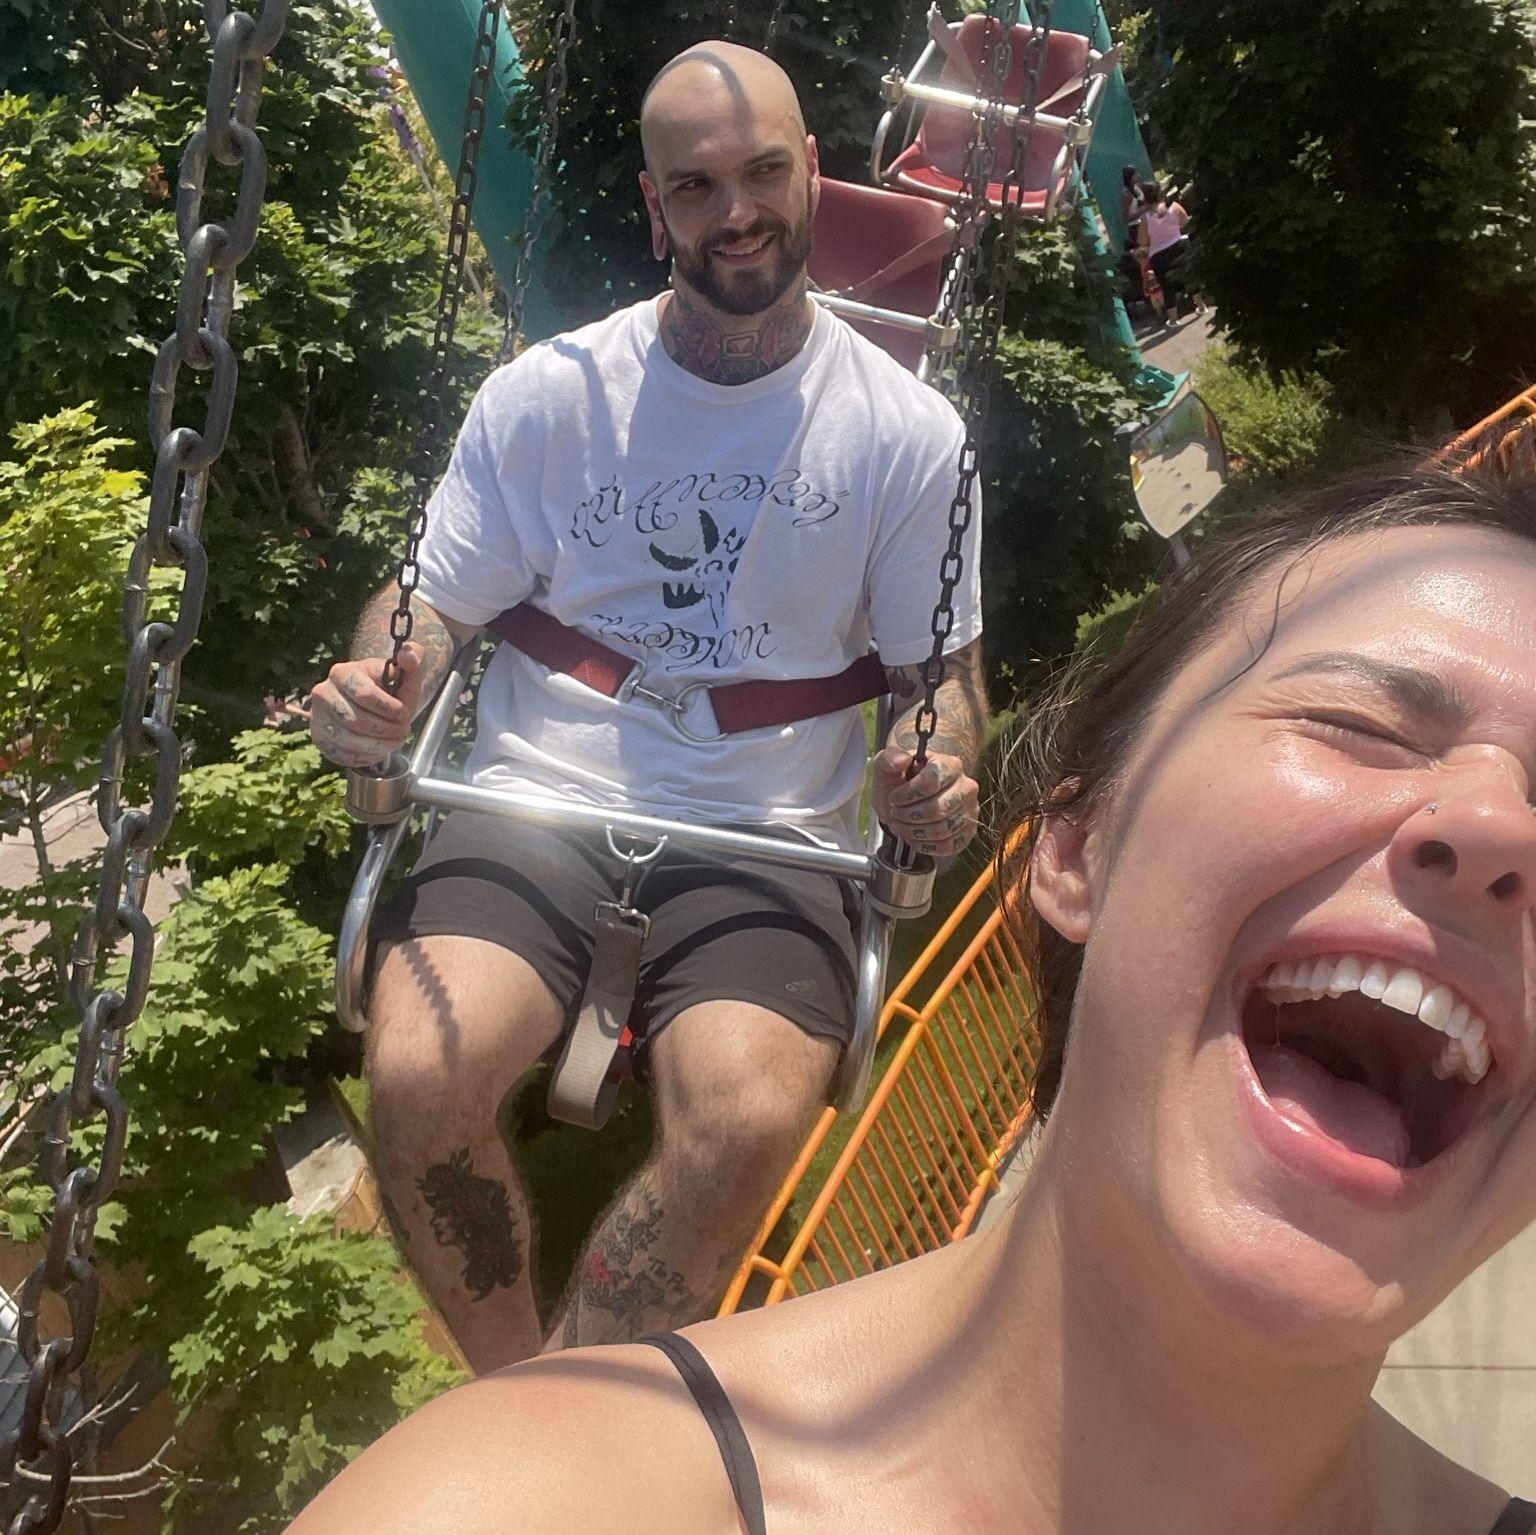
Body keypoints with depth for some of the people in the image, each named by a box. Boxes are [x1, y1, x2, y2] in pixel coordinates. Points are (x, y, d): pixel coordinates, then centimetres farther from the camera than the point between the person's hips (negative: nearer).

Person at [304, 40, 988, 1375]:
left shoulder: (908, 432, 6)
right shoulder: (545, 395, 7)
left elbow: (940, 668, 12)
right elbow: (436, 604, 12)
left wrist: (935, 772, -11)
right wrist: (376, 686, -11)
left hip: (769, 842, 0)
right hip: (540, 804, 1)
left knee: (748, 1119, -30)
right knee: (418, 1078, -27)